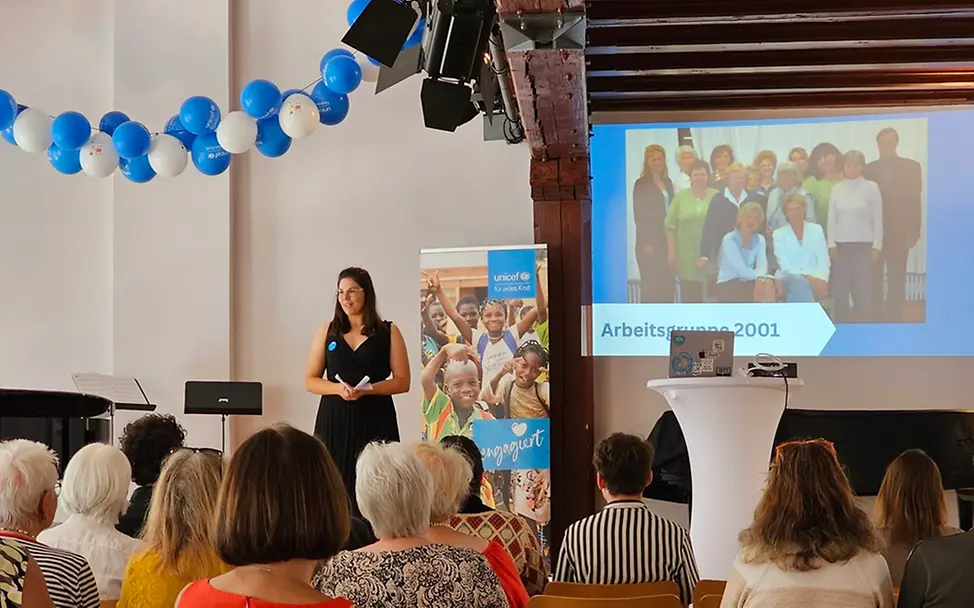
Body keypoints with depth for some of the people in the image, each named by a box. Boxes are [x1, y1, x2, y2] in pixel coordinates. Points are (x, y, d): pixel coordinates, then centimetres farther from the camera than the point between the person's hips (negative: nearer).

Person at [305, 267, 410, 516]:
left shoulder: (388, 332, 5)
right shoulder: (328, 331, 10)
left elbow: (402, 382, 1)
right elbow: (310, 381, 9)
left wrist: (367, 389, -14)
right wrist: (338, 388, -10)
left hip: (374, 421, -2)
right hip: (334, 420, 2)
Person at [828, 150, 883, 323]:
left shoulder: (871, 187, -1)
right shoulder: (837, 189, 7)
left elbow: (878, 219, -2)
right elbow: (832, 218, 8)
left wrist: (877, 246, -6)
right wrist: (831, 244, 0)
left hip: (863, 245, -3)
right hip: (841, 245, 3)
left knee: (863, 289, -4)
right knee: (840, 289, 3)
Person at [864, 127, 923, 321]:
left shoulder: (911, 167, 4)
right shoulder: (869, 169, 9)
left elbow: (915, 200, 0)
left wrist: (913, 231, -8)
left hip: (898, 231, -2)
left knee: (897, 278, -1)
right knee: (873, 278, 1)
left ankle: (894, 316, 2)